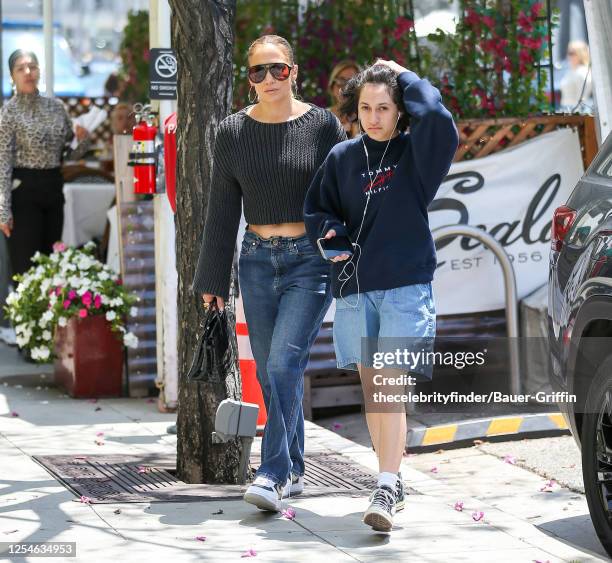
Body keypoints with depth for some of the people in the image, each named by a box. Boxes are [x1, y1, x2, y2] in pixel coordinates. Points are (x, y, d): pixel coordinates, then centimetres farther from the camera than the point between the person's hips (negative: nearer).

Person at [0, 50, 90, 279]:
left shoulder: (56, 106, 9)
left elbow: (71, 152, 16)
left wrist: (82, 138, -7)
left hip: (54, 189, 6)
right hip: (24, 191, -5)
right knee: (25, 267, -5)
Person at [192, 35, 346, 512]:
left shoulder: (322, 125, -3)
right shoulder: (232, 132, 4)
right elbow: (222, 211, 8)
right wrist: (212, 279, 8)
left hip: (311, 261, -3)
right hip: (258, 262, 4)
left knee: (284, 364, -16)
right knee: (270, 373, 7)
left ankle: (274, 475, -13)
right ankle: (293, 471, 21)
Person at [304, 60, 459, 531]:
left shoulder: (415, 153, -1)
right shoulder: (342, 158, 9)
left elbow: (438, 120, -22)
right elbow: (316, 210, 18)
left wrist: (405, 78, -9)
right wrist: (330, 233, -4)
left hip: (405, 286, -4)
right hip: (354, 289, 4)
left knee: (390, 388, -14)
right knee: (371, 390, 9)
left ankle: (385, 491, -16)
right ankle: (393, 484, 20)